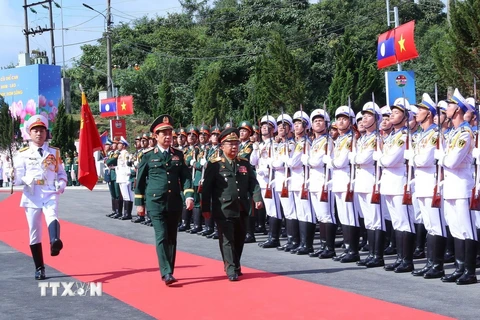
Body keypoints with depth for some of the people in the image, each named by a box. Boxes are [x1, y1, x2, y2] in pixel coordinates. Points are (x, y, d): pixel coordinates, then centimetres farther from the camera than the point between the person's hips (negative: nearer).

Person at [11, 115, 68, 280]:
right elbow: (18, 179, -1)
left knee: (52, 216, -33)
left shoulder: (54, 153, 8)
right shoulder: (23, 154, 3)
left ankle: (55, 242, -61)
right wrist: (16, 178, -24)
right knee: (34, 233, 3)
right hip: (31, 197, 1)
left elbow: (61, 173, 16)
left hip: (50, 194, -1)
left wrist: (61, 184, -4)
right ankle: (39, 268, 15)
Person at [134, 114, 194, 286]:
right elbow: (140, 180, 4)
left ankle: (168, 272, 18)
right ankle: (166, 273, -16)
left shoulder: (178, 154, 8)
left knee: (172, 238, 9)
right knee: (161, 237, -13)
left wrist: (189, 196, -9)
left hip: (174, 203, 4)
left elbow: (185, 176, 5)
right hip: (155, 203, -4)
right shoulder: (148, 155, 0)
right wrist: (139, 203, 3)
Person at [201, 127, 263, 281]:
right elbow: (207, 188, -6)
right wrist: (206, 208, -8)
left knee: (239, 240, 14)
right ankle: (231, 270, 0)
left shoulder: (244, 163, 9)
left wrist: (257, 198, -10)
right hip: (224, 210, -5)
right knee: (227, 240, -4)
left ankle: (236, 265, 29)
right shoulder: (214, 164, -5)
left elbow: (253, 183, 7)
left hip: (242, 210, 5)